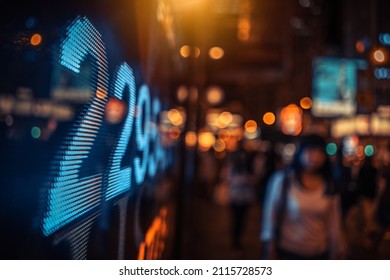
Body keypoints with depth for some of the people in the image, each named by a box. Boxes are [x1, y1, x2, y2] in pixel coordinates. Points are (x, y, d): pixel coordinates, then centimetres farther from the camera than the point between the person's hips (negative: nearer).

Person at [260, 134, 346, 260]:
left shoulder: (329, 186, -2)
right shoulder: (283, 179, -11)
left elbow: (334, 221, 4)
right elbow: (270, 214, -6)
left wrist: (339, 250, 7)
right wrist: (270, 249, -4)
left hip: (319, 254, 4)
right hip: (287, 252, -3)